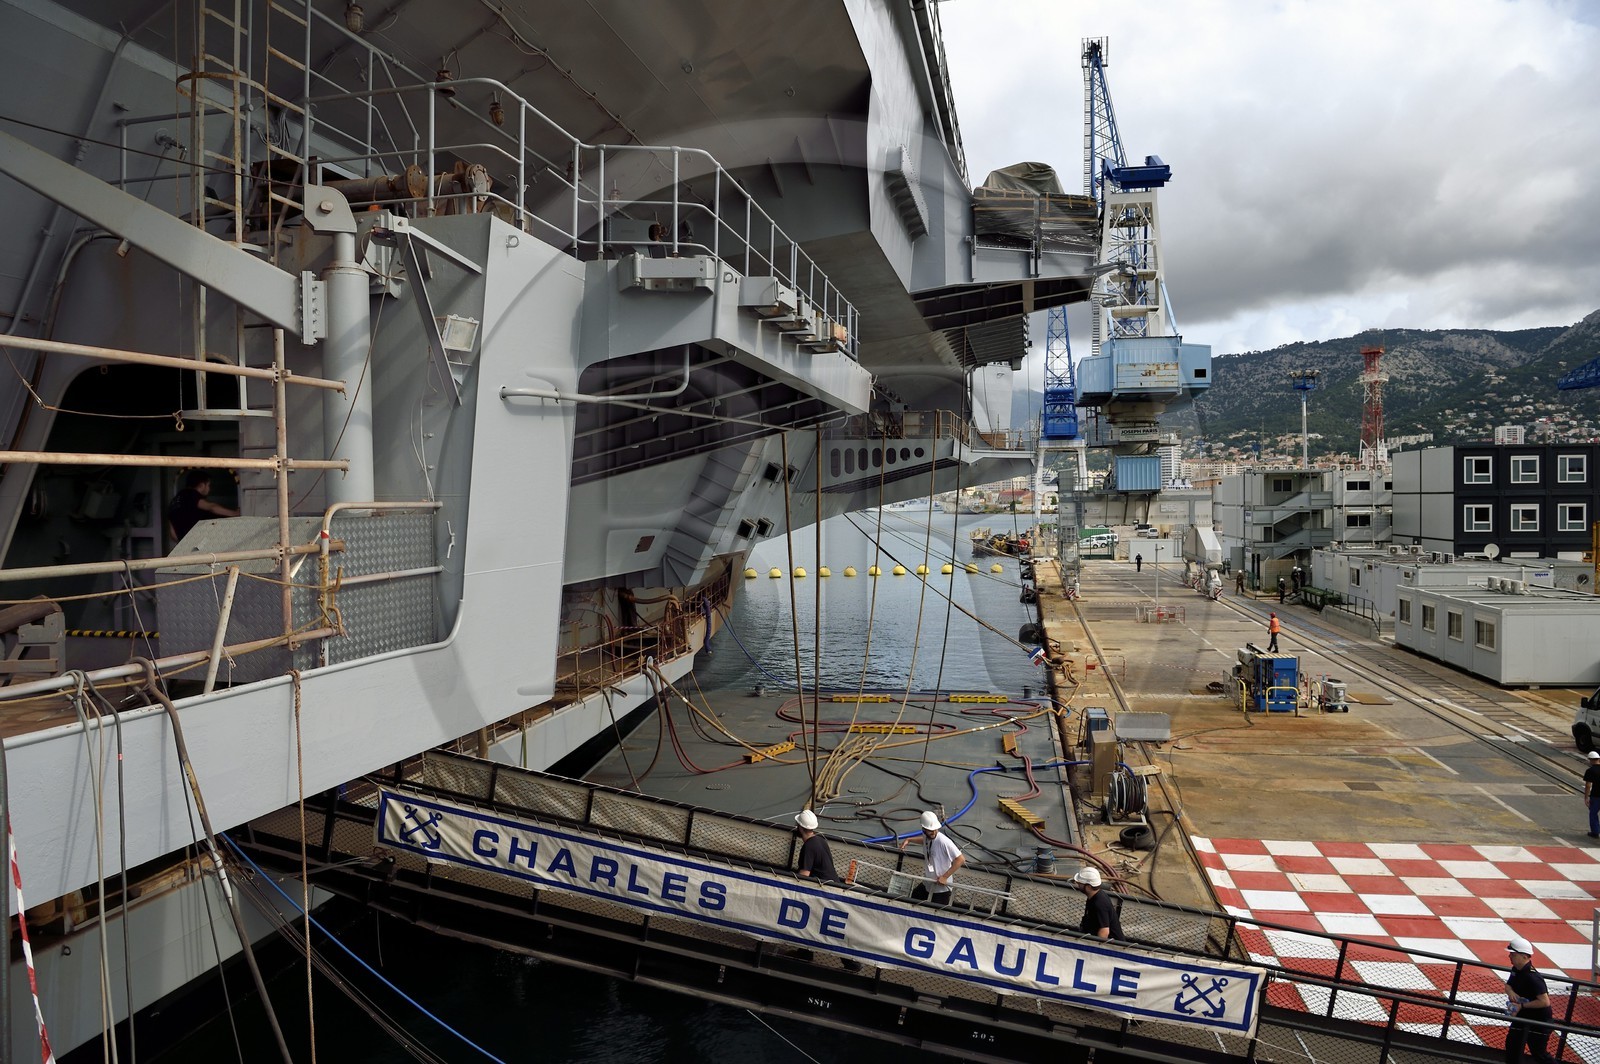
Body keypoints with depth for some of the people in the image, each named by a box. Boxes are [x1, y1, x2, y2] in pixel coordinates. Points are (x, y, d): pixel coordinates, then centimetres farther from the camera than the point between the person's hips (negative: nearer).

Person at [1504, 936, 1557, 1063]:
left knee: (1539, 1053, 3)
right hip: (1522, 1015, 9)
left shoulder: (1533, 978, -29)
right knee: (1512, 1043, 14)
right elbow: (1508, 985, 11)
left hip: (1539, 1020, -9)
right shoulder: (1516, 970, -2)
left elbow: (1545, 1002, -31)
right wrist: (1510, 992, -13)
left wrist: (1522, 1005, -26)